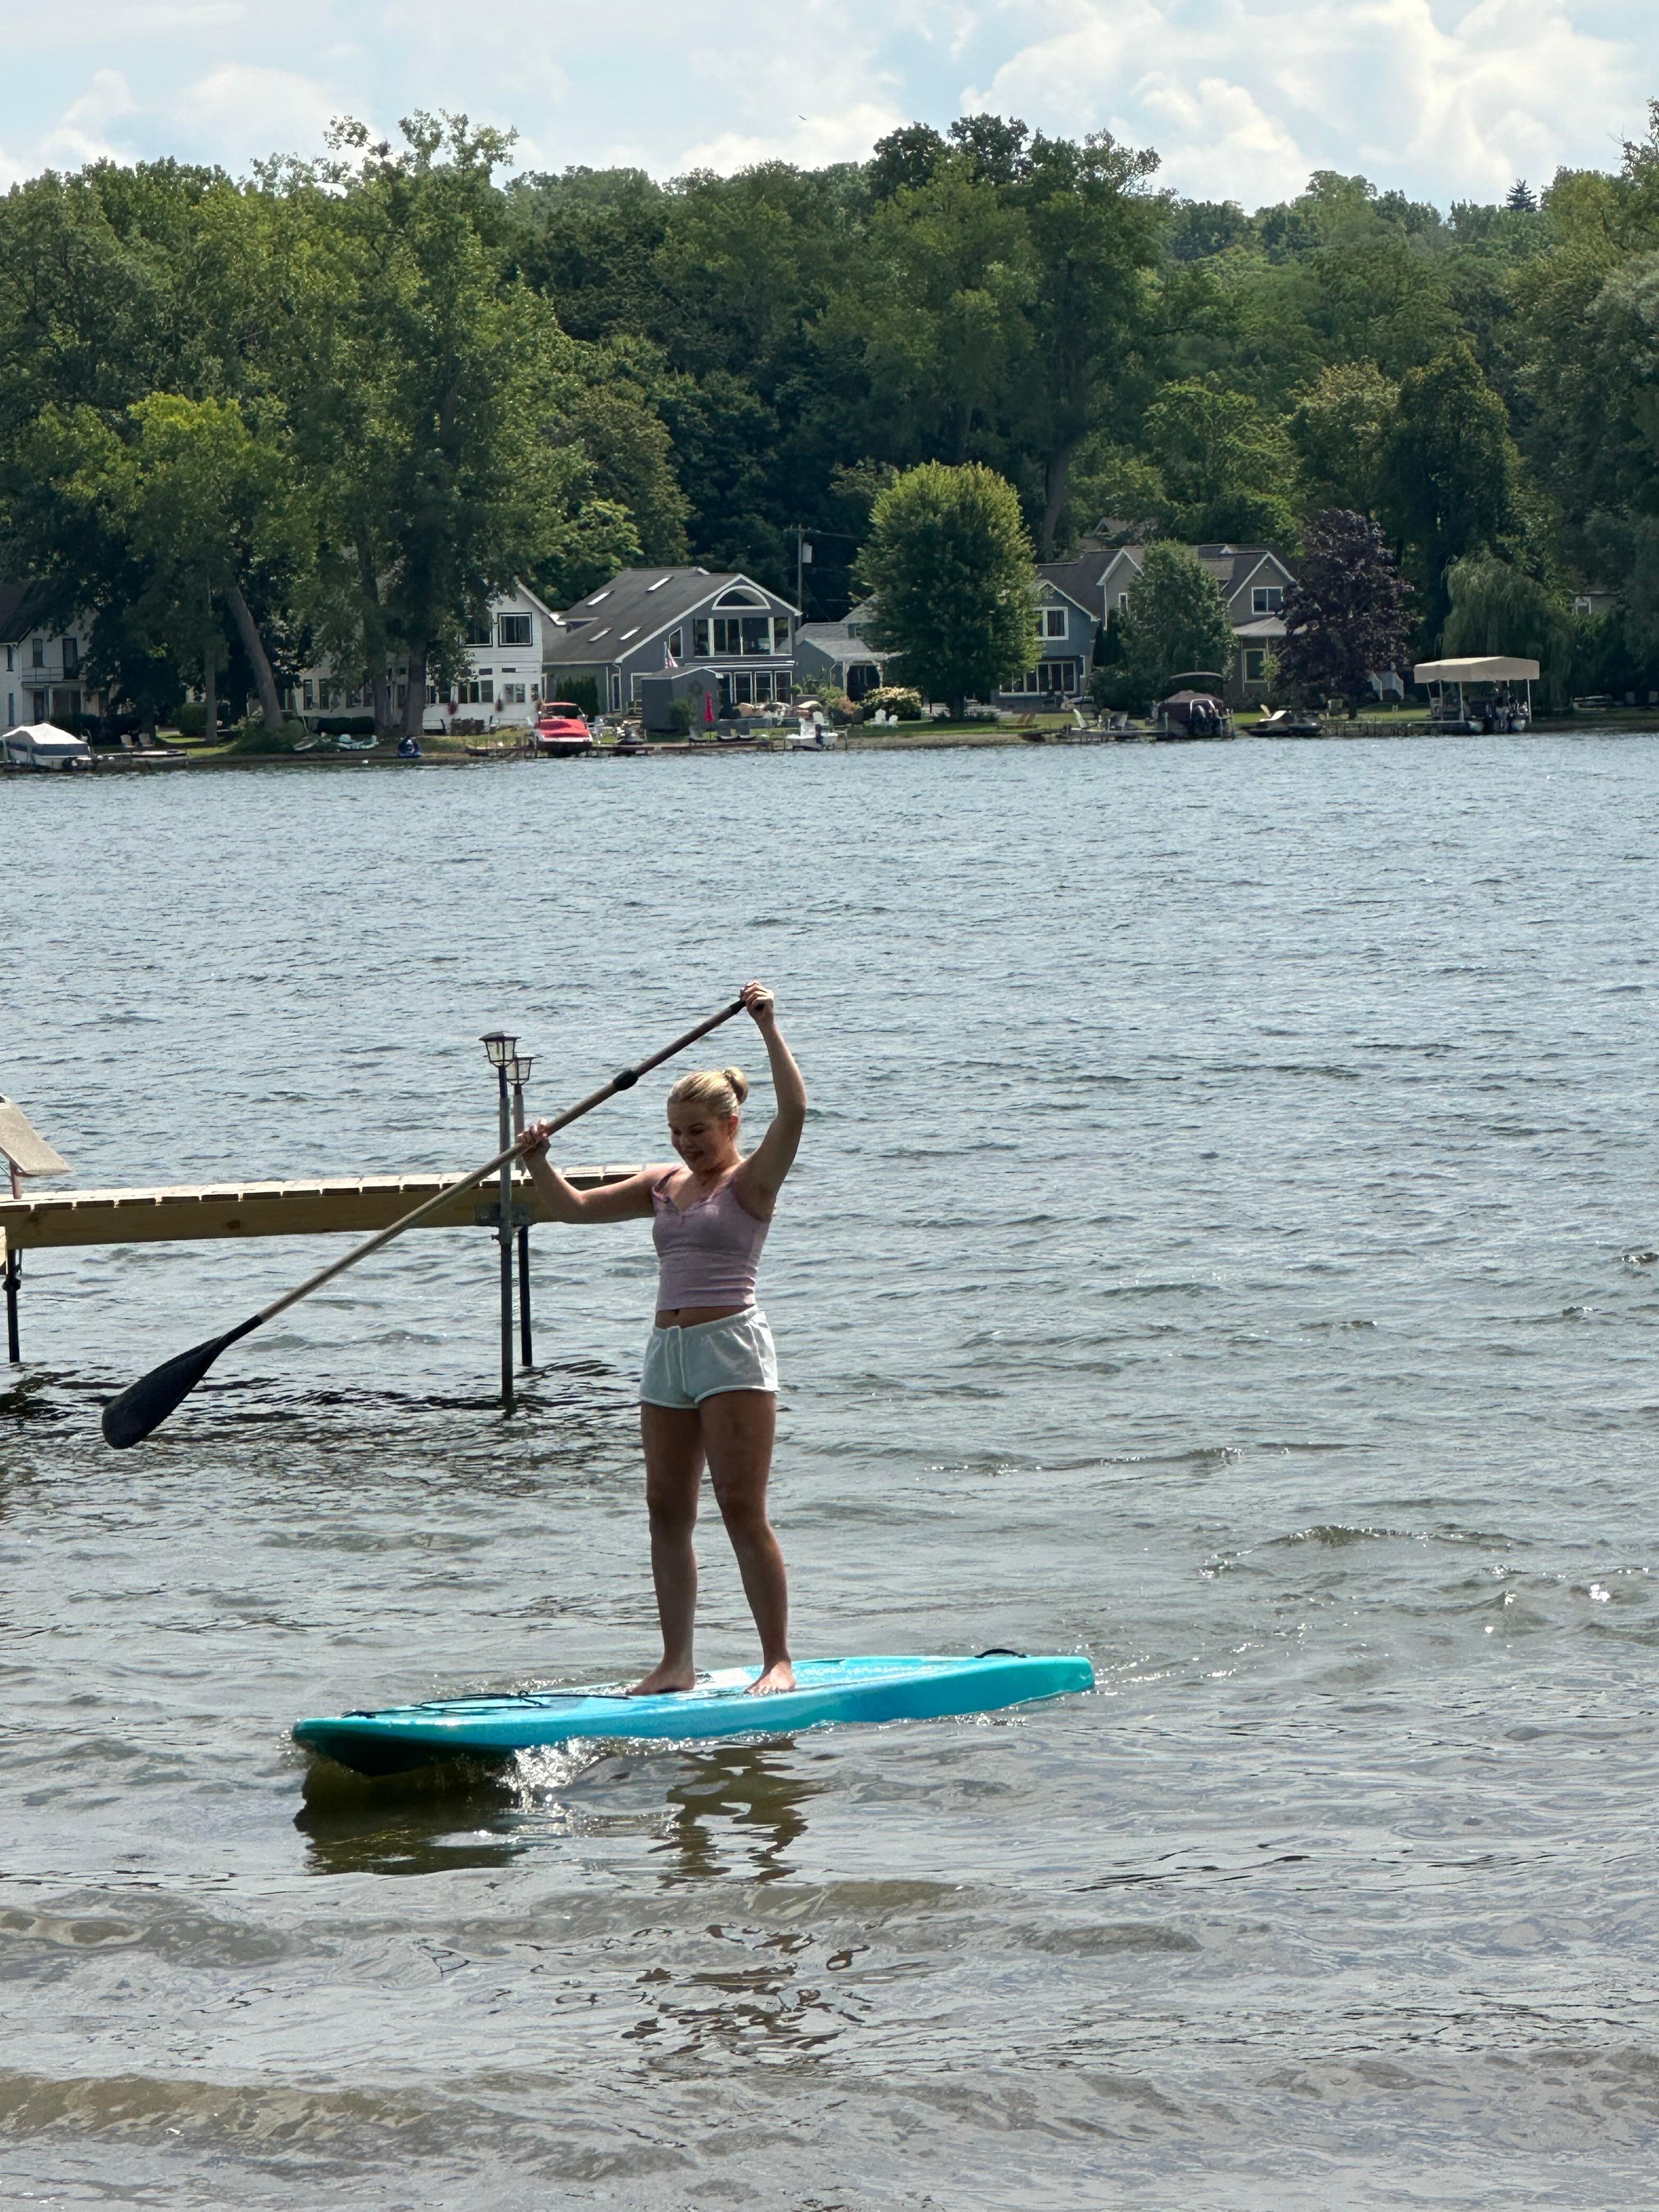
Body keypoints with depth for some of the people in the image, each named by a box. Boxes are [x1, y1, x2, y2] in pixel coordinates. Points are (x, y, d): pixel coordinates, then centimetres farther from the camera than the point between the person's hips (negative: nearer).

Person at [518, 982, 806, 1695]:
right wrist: (539, 1162, 1)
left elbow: (794, 1110, -19)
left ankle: (778, 1659, -6)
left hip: (732, 1348, -7)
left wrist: (768, 1029, -20)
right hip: (667, 1351, 7)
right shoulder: (663, 1185, 16)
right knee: (666, 1513, 6)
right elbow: (572, 1206, 18)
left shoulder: (752, 1181, -3)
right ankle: (677, 1661, 12)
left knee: (742, 1510, -9)